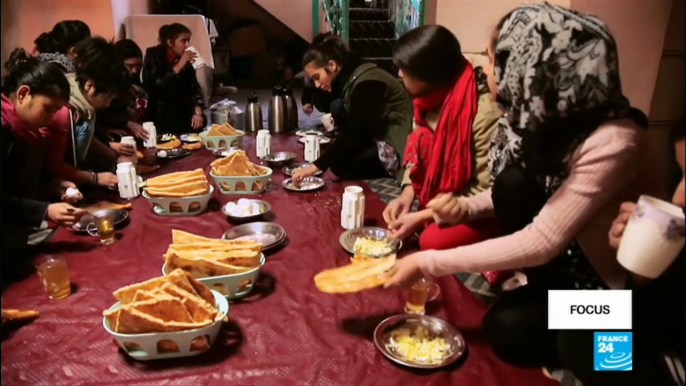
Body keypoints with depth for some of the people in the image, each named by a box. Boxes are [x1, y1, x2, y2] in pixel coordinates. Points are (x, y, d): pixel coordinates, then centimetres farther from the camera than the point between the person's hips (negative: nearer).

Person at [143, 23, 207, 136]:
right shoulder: (153, 56, -9)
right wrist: (179, 65, -27)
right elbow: (155, 86, -23)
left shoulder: (186, 60, 4)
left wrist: (197, 111, -20)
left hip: (180, 107, 4)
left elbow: (194, 87, -2)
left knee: (200, 121, -21)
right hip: (158, 110, -4)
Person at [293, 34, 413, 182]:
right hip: (381, 139, 10)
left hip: (398, 144, -10)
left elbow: (353, 135, -25)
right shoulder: (347, 79, 7)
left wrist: (316, 166, -25)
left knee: (341, 164, -16)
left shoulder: (365, 83, -22)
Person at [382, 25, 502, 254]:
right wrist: (407, 194, -10)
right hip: (438, 200, 8)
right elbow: (419, 155, 9)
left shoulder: (485, 112, -27)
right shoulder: (432, 99, -3)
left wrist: (422, 217, -25)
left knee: (434, 241, -28)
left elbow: (486, 192, -24)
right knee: (393, 224, -8)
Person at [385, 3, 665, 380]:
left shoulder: (612, 142, -32)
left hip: (614, 279, -6)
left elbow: (541, 242, -34)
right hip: (568, 252, 6)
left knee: (507, 329, -22)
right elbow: (513, 194, 2)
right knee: (515, 182, -19)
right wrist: (463, 208, -19)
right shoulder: (547, 115, -11)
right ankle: (546, 293, 2)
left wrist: (429, 263, -32)